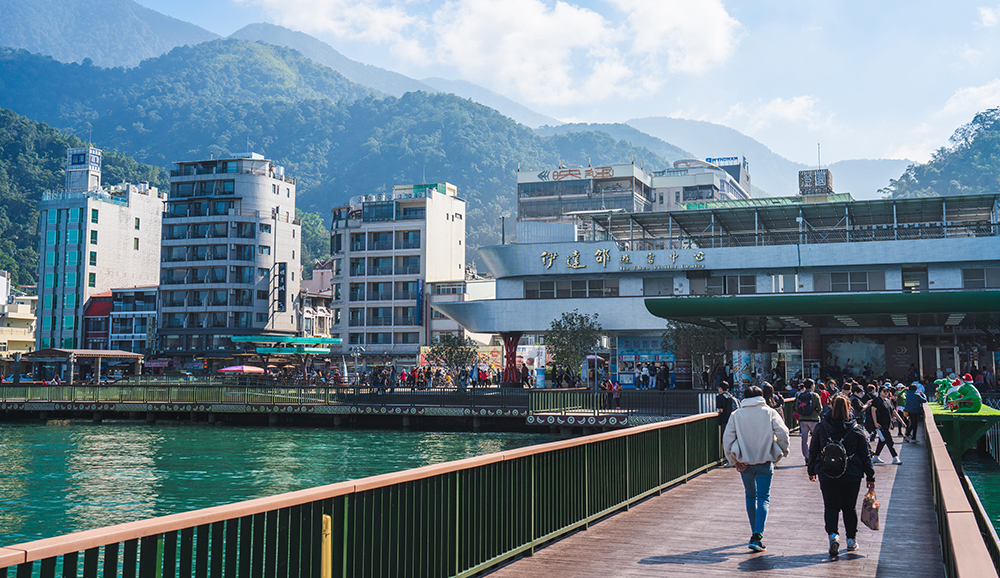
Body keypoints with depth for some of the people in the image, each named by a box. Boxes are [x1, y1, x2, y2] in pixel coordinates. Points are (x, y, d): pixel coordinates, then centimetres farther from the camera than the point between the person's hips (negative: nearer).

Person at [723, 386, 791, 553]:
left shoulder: (736, 415, 1)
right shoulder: (770, 413, -1)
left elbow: (727, 439, -3)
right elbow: (783, 434, -7)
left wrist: (734, 461, 4)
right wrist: (782, 452, 10)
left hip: (745, 463, 2)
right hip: (765, 462, -2)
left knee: (751, 497, 18)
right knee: (763, 498, -1)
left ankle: (755, 534, 28)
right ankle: (757, 536, -17)